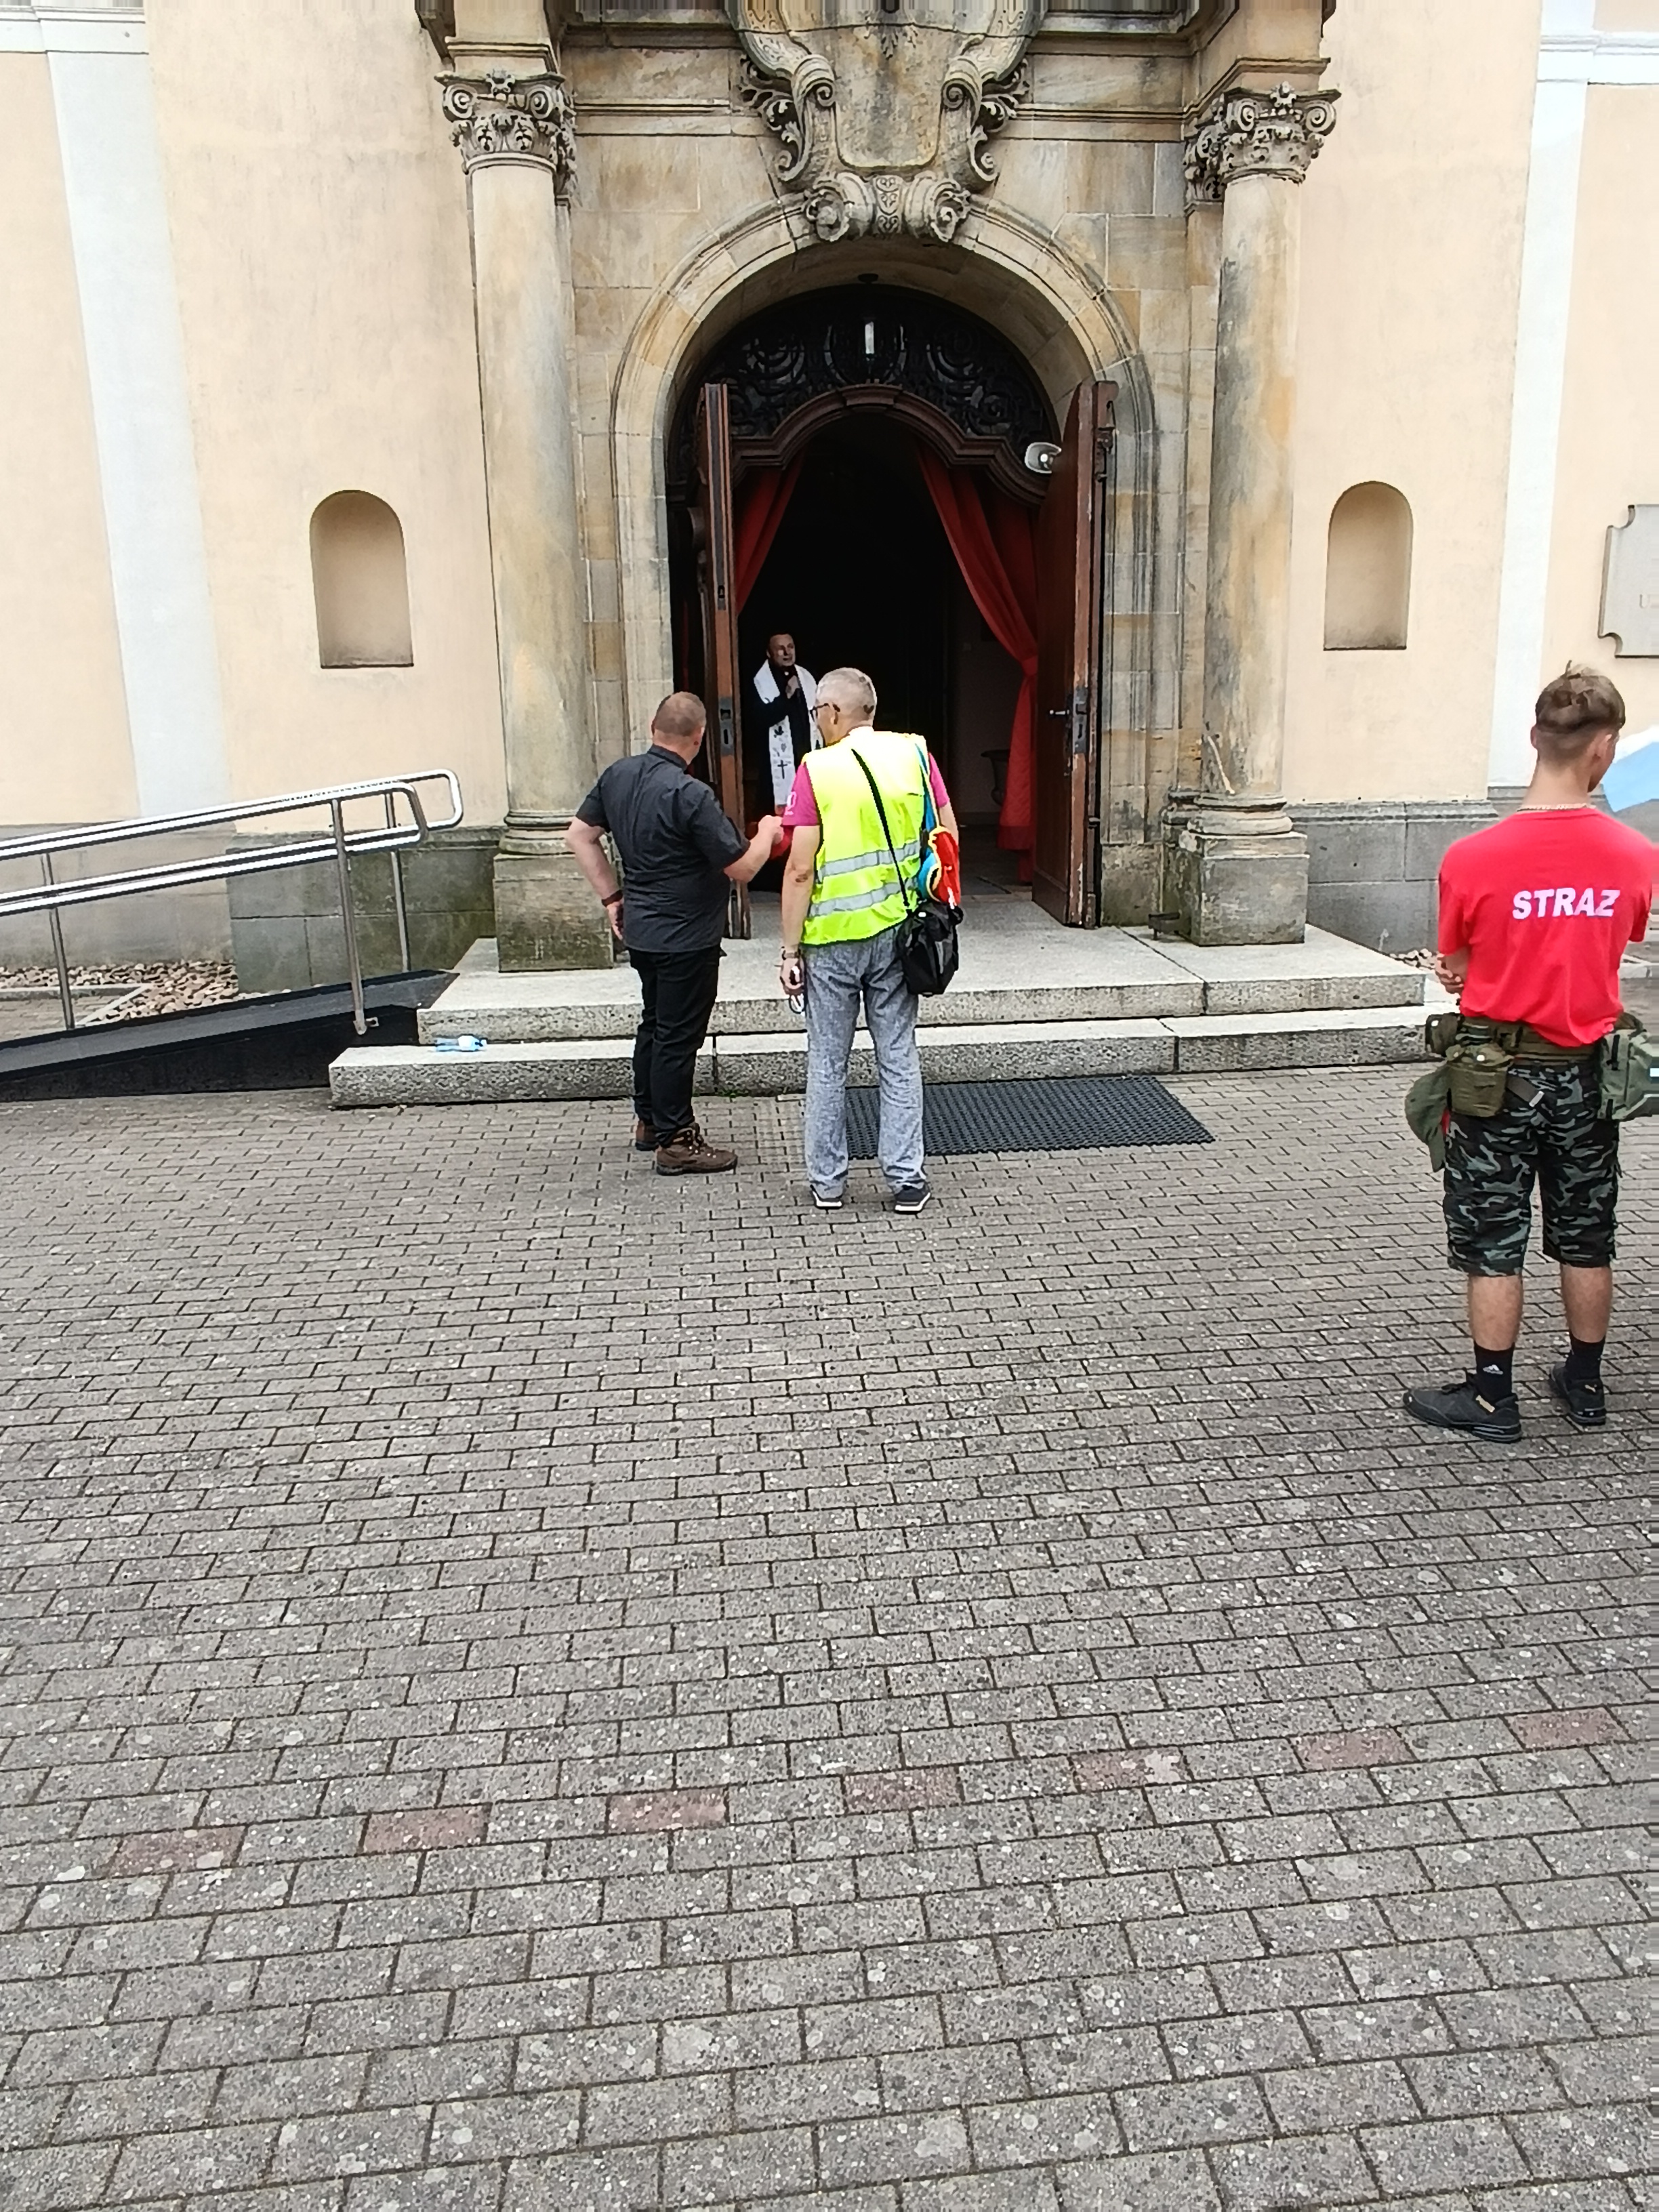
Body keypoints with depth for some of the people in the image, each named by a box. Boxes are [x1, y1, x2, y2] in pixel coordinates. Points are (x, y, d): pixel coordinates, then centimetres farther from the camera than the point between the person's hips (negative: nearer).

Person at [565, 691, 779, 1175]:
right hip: (687, 937, -8)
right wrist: (767, 832, 0)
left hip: (641, 929, 8)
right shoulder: (690, 795, -23)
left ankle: (648, 1120, 33)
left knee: (655, 1022, 22)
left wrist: (611, 897, 13)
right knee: (679, 1036, 1)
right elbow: (742, 868, -20)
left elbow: (579, 835, 10)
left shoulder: (618, 775, 0)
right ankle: (675, 1141, 10)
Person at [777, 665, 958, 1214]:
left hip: (833, 938, -3)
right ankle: (907, 1180, 14)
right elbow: (948, 837, 2)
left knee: (827, 1062, 10)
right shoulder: (914, 753, 0)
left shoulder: (817, 768, -10)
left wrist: (789, 948, -7)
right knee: (899, 1059, 11)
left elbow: (801, 869, -13)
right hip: (896, 932, 3)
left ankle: (827, 1181, 19)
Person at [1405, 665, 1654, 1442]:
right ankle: (1585, 1385, 32)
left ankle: (1491, 1398, 16)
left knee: (1494, 1244, 7)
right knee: (1585, 1239, 17)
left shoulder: (1472, 859, -17)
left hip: (1498, 1075, -3)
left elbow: (1455, 970, -5)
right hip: (1586, 1072, 3)